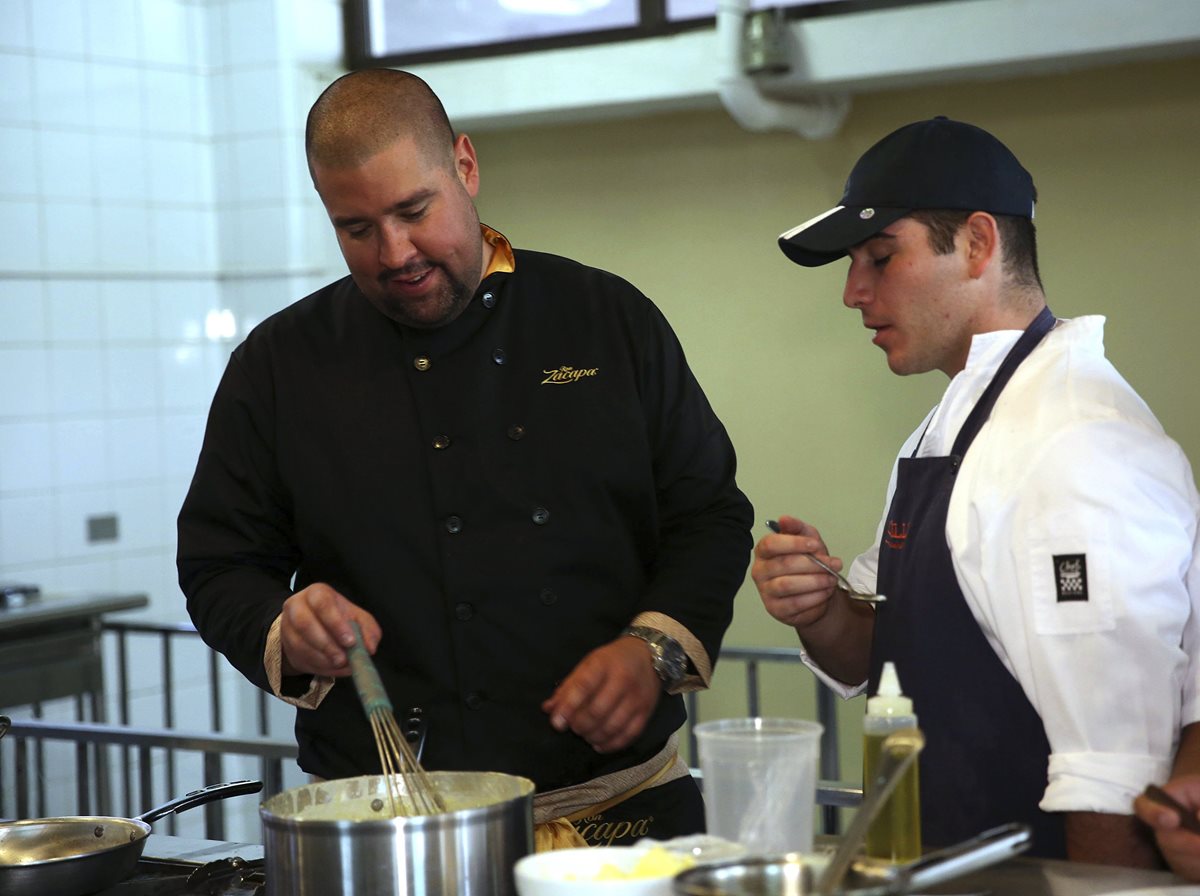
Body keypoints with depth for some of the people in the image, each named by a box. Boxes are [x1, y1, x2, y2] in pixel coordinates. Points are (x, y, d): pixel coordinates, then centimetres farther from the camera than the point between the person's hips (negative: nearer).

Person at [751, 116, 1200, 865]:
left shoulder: (1082, 447, -23)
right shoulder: (950, 429, 8)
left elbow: (1118, 774, -27)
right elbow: (874, 662, 15)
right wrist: (819, 611, -4)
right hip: (938, 860, 9)